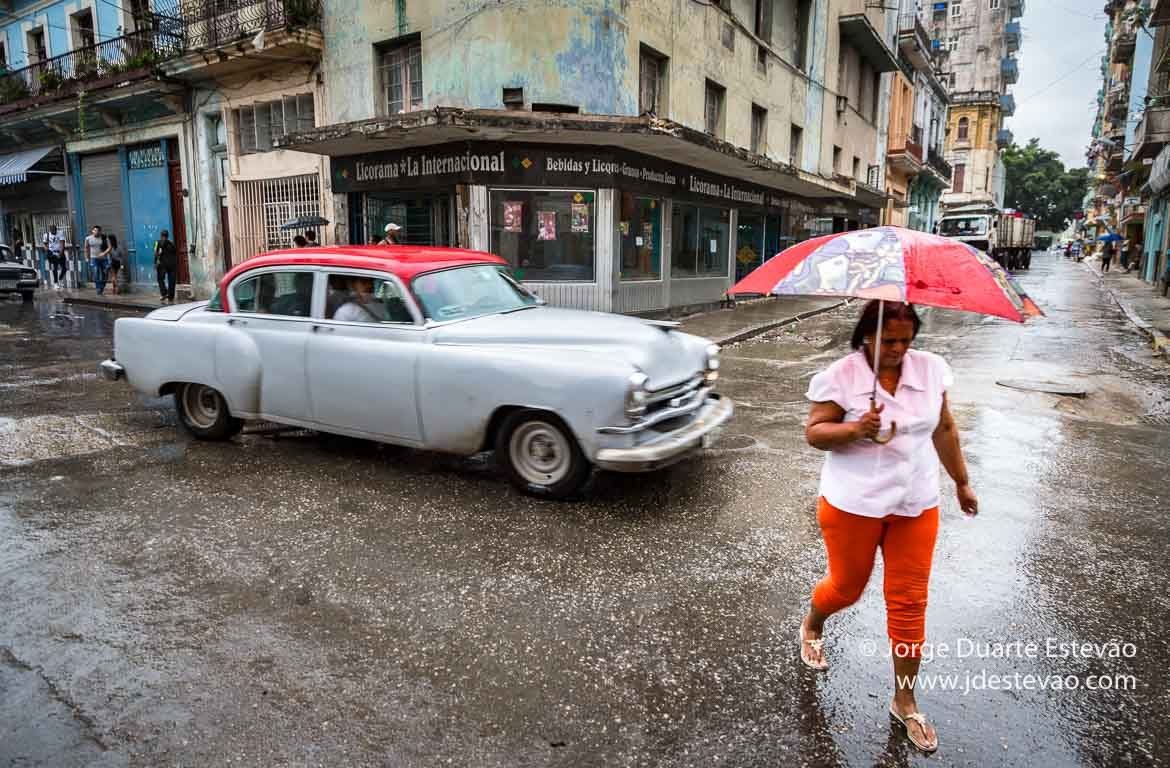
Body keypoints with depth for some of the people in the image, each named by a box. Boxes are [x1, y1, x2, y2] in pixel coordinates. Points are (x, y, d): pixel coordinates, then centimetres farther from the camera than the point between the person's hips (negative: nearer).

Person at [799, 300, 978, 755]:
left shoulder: (932, 369, -1)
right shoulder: (840, 376, -14)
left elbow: (944, 429, 10)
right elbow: (813, 432, -12)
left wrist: (961, 482, 16)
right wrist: (854, 430, -30)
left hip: (917, 505, 4)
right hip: (853, 505, -3)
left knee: (909, 602, 8)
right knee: (847, 586, 14)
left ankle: (904, 701, 24)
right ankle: (812, 626, 49)